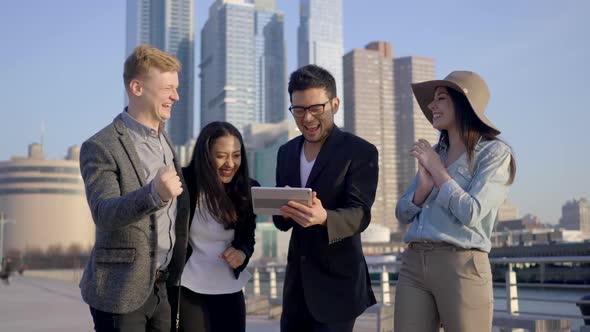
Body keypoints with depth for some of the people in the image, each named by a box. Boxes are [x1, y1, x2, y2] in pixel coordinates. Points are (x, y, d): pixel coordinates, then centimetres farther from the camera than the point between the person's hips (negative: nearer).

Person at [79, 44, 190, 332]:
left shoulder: (163, 138, 11)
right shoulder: (100, 147, -13)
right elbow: (104, 214, -25)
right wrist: (154, 193, -41)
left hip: (162, 286, 7)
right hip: (122, 290, -7)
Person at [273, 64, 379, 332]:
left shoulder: (360, 152, -10)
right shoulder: (286, 152, 8)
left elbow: (360, 215, -20)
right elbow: (282, 222, 8)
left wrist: (323, 217, -40)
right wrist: (283, 211, -15)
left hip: (336, 282, -6)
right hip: (296, 279, 6)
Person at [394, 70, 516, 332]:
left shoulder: (495, 152, -2)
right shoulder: (434, 152, 15)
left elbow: (471, 213, -14)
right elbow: (403, 214, 13)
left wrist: (437, 169, -5)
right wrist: (424, 185, -6)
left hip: (461, 265, -5)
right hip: (413, 263, 6)